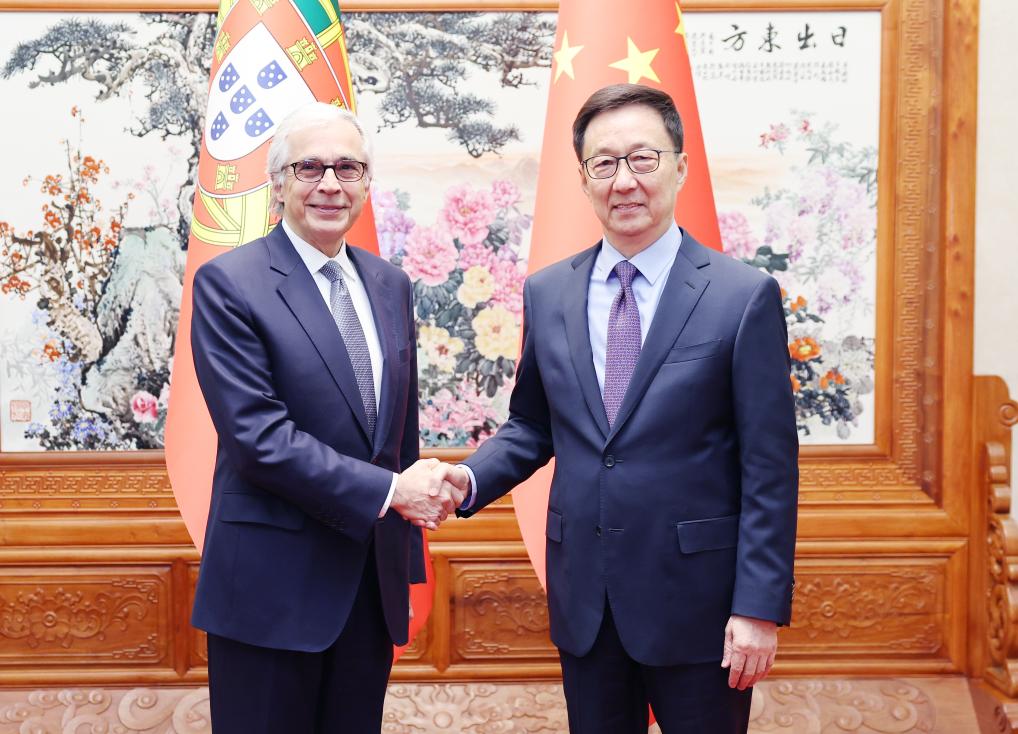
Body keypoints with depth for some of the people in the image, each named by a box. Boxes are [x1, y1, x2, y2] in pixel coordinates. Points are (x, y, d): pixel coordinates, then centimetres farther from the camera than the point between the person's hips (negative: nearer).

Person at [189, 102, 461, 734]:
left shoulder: (391, 285, 10)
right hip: (272, 586, -5)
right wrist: (388, 491, -17)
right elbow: (255, 435, -18)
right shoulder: (228, 283, -9)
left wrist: (409, 555, 14)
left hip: (373, 584, 6)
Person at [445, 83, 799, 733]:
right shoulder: (546, 294, 4)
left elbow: (770, 469, -9)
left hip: (696, 600, -3)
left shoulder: (744, 296, -9)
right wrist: (471, 478, -6)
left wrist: (760, 606, -11)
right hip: (583, 599, 4)